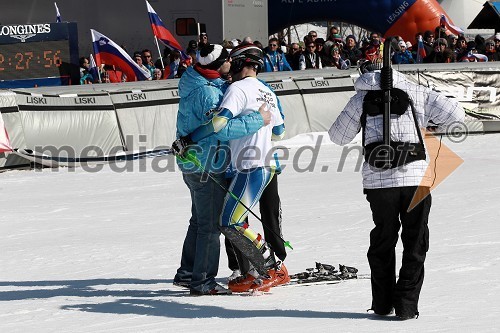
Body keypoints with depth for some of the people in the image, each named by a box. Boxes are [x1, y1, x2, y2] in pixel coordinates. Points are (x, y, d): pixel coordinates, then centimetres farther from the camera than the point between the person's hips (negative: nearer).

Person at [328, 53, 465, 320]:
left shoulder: (360, 99, 8)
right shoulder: (415, 92, 6)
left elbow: (338, 137, 17)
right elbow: (455, 113, 4)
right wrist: (429, 121, 22)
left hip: (378, 180, 1)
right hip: (416, 178, -1)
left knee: (382, 242, 18)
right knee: (415, 244, 10)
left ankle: (383, 303, 20)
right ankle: (406, 304, 5)